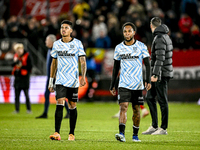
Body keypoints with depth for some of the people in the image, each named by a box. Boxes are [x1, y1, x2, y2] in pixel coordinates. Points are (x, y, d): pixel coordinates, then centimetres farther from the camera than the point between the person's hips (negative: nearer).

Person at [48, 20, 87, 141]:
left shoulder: (77, 43, -1)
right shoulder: (57, 44, 7)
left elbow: (83, 62, -2)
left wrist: (83, 77, -17)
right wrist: (51, 81, 14)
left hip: (73, 80, -1)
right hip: (60, 80, 1)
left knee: (72, 106, 6)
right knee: (59, 104, -13)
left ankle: (72, 133, 16)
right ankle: (57, 133, -20)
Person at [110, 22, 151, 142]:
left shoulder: (141, 47, 0)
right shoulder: (119, 48, 5)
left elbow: (148, 64, 1)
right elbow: (116, 68, 12)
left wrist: (148, 80, -12)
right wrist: (112, 85, 11)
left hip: (138, 84, 0)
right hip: (124, 84, 0)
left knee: (136, 109, 6)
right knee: (123, 107, -15)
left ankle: (135, 135, 19)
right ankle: (122, 133, -24)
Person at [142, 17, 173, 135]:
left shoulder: (160, 38, -16)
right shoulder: (166, 37, 15)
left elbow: (160, 58, -24)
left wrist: (156, 74, -28)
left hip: (162, 74, -10)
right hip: (159, 74, 10)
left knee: (162, 101, -4)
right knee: (150, 97, 11)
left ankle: (163, 128, 1)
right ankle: (154, 126, 12)